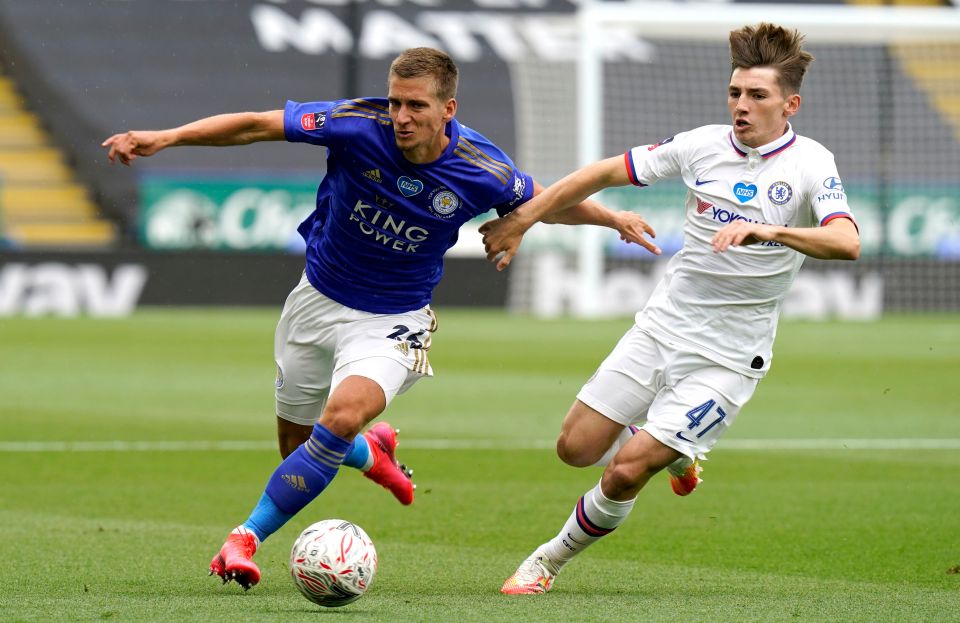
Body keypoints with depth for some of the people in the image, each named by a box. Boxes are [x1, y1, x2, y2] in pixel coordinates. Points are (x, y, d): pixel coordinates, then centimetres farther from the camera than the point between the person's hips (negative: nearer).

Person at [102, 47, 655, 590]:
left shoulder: (481, 171, -18)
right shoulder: (359, 125, -22)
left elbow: (545, 203, 4)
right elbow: (257, 125, -18)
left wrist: (613, 218, -4)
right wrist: (166, 137, -26)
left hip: (393, 321, -2)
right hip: (318, 300, 2)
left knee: (341, 418, -29)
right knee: (296, 447, 14)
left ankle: (248, 535, -17)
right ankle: (372, 452, 50)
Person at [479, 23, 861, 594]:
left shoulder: (810, 164, -12)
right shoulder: (702, 145, -1)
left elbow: (847, 242, -31)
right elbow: (605, 173, 10)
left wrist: (769, 231, -46)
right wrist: (521, 218, 9)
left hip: (726, 359, -5)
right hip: (660, 328, 5)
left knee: (625, 472, -12)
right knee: (577, 448, 3)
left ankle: (551, 561, 14)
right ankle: (676, 454, 33)